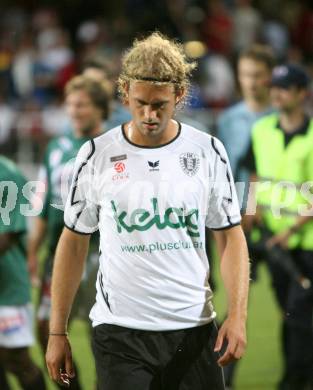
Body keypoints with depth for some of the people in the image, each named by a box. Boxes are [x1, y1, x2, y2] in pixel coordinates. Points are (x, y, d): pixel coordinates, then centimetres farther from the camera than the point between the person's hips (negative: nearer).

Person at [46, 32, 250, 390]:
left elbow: (231, 238, 6)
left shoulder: (208, 152, 3)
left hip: (194, 330, 1)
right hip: (119, 330, -1)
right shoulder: (96, 155, 1)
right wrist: (57, 332, 5)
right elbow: (73, 242, 7)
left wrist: (237, 316, -6)